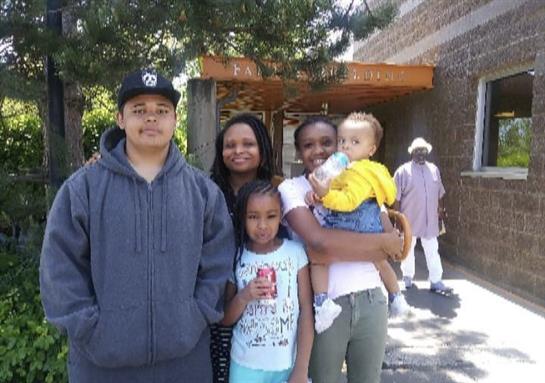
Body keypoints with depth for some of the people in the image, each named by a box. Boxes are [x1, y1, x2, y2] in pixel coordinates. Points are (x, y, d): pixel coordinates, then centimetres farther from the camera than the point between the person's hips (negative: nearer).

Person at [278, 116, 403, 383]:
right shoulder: (291, 188, -5)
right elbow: (319, 241, -22)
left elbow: (394, 247, -3)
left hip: (371, 302, 3)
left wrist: (336, 246, -16)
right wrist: (383, 241, -12)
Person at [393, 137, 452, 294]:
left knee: (432, 251, 5)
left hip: (430, 220, 4)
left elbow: (439, 194, 15)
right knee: (408, 250, 11)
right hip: (409, 220, -3)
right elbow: (397, 198, -9)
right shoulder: (403, 171, -8)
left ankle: (436, 282, 11)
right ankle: (408, 277, 28)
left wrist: (441, 210, 14)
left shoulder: (434, 169, 7)